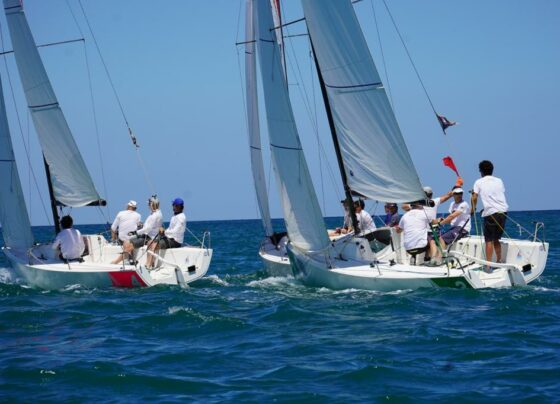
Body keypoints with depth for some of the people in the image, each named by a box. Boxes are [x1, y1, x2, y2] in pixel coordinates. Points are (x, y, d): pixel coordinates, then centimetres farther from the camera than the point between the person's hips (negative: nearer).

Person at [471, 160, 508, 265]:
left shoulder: (479, 182, 2)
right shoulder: (499, 181, 14)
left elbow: (474, 198, -4)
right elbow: (502, 194, 18)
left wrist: (473, 209, 13)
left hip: (490, 213, -5)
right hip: (503, 211, 5)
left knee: (489, 240, -2)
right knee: (496, 239, 18)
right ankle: (499, 261, 21)